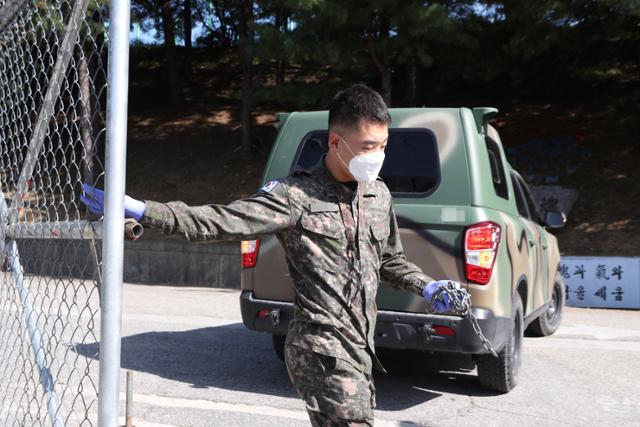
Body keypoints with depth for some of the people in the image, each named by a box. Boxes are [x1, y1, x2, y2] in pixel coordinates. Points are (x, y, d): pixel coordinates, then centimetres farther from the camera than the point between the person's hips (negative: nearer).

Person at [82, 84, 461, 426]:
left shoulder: (380, 194, 10)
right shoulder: (296, 195, -11)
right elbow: (215, 221, -16)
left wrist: (428, 288, 11)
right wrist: (139, 210, -23)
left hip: (359, 350, 7)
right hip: (323, 348, -7)